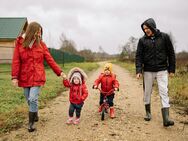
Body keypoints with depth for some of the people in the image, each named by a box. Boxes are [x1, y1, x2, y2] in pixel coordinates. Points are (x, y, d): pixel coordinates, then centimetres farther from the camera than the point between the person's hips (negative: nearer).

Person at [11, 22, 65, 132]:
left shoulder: (41, 44, 0)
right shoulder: (20, 43, -1)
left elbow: (50, 60, 1)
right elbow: (16, 61, -3)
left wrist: (59, 72, -4)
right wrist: (15, 76, -10)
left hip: (37, 76, -1)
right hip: (25, 77, 2)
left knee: (33, 99, -12)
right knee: (29, 100, 11)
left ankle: (31, 123, 3)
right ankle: (35, 116, 37)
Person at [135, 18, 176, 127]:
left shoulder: (164, 37, 0)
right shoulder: (142, 40, 2)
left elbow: (171, 53, 3)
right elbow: (139, 56, -1)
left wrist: (172, 69, 1)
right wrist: (139, 70, -13)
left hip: (162, 70, -1)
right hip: (148, 71, 2)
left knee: (164, 92, -8)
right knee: (147, 92, 9)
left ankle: (166, 118, -9)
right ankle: (148, 112, 28)